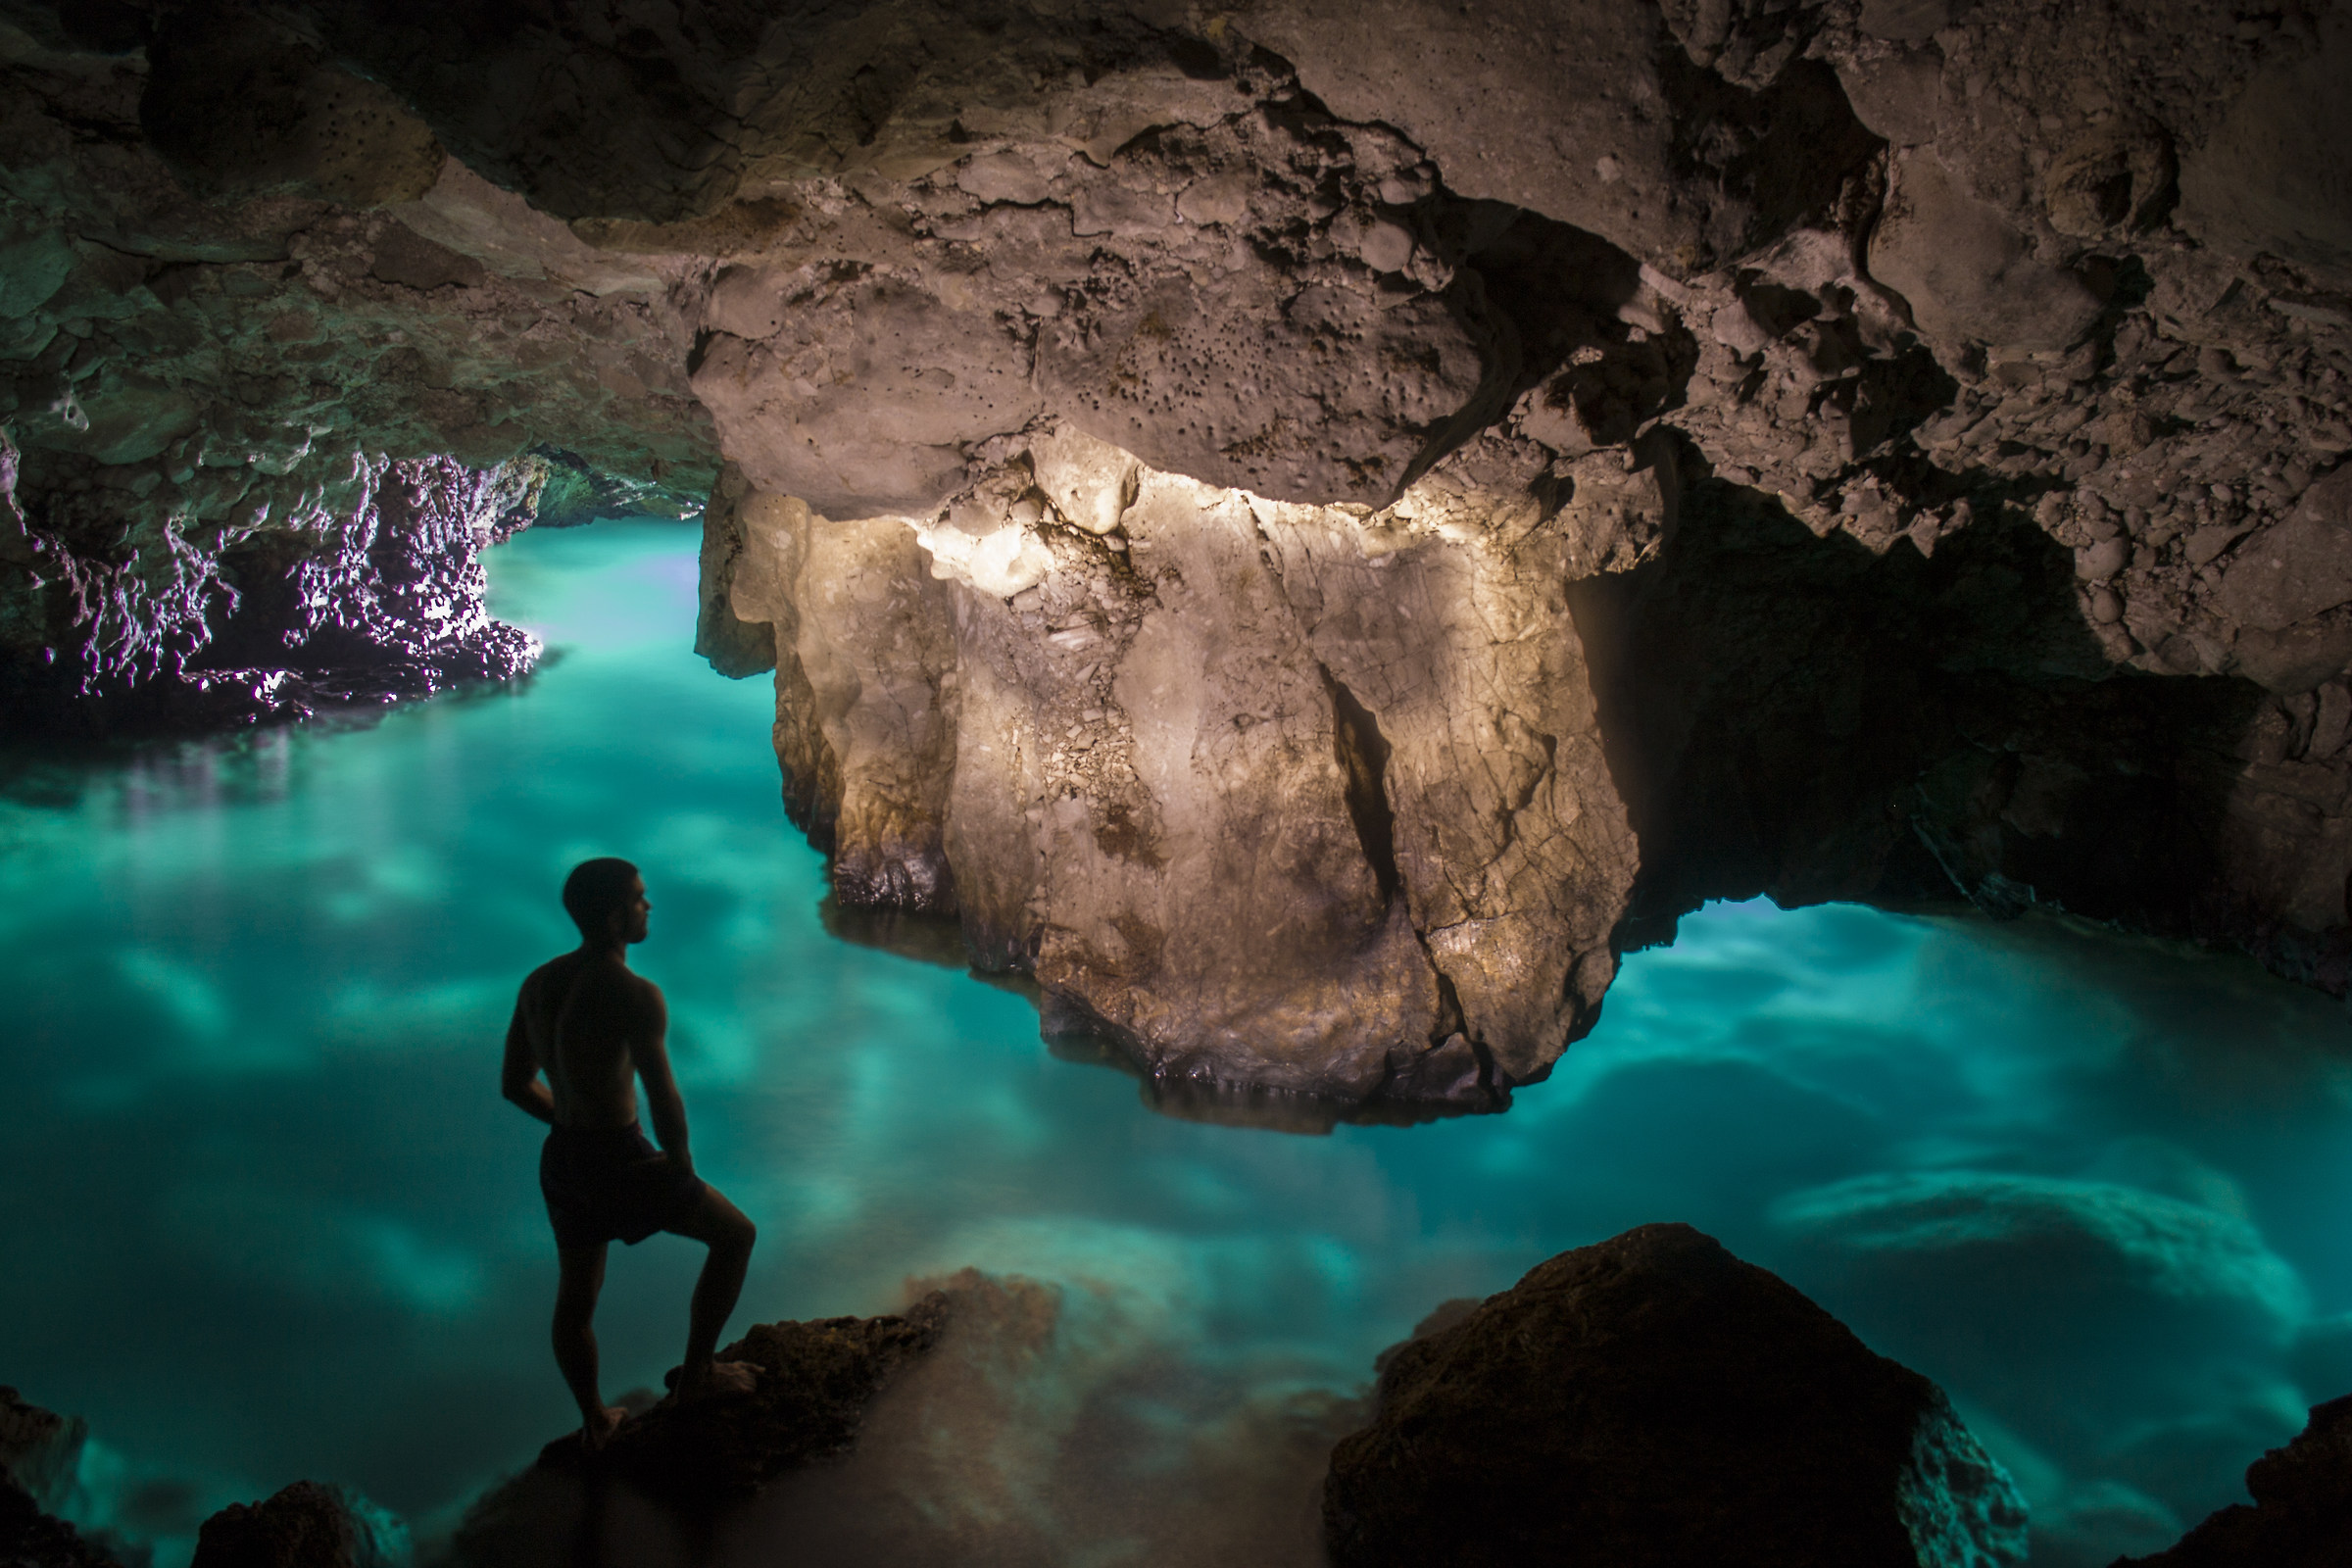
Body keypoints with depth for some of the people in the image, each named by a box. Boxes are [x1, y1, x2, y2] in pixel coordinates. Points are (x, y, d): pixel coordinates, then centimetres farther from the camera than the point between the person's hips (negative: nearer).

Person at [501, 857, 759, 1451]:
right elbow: (665, 1102, -27)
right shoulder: (636, 995, -25)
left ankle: (594, 1421, 44)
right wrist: (684, 1172, -9)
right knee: (736, 1234, 14)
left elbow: (514, 1082, 10)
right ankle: (697, 1371, 23)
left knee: (576, 1296, 26)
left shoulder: (538, 983, 1)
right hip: (621, 1165, -8)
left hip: (561, 1160, 8)